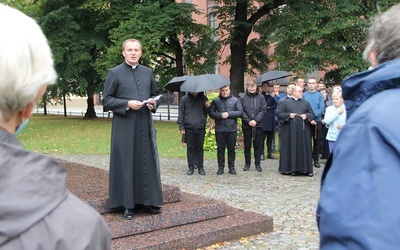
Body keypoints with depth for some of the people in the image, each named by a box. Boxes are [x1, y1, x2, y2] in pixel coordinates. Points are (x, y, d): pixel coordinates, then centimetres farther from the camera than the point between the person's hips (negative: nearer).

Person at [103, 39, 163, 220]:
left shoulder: (148, 72, 11)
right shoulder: (115, 73, -1)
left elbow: (155, 94, 20)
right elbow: (106, 100, -3)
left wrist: (154, 103, -2)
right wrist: (127, 104, -16)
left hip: (145, 125, 4)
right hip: (125, 126, -4)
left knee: (148, 162, 7)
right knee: (126, 163, 1)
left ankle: (147, 200, 19)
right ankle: (127, 204, 10)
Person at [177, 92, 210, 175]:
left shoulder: (203, 98, 10)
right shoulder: (184, 99, 5)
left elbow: (207, 112, 13)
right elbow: (181, 113, 5)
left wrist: (208, 107, -9)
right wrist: (181, 127, -1)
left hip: (200, 128, 1)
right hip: (189, 128, -1)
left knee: (200, 148, 6)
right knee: (190, 148, 5)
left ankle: (200, 167, 12)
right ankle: (191, 167, 12)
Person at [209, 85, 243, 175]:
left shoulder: (235, 100, 5)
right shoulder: (216, 101, 5)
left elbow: (240, 112, -1)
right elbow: (211, 113, 1)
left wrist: (229, 114, -12)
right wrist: (220, 115, -14)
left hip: (232, 128, 0)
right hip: (219, 129, 0)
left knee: (231, 149, 7)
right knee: (220, 149, 6)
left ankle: (231, 167, 16)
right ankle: (221, 167, 15)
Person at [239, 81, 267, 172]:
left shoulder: (261, 98, 2)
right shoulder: (242, 98, 0)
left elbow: (263, 110, -1)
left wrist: (256, 120, -12)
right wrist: (248, 121, -13)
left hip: (258, 125, 0)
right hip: (246, 126, 0)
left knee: (257, 145, 6)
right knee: (247, 145, 8)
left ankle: (257, 164, 13)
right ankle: (247, 164, 17)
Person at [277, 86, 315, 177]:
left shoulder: (306, 103, 15)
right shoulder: (284, 102, 5)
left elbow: (312, 114, 14)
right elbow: (279, 114, 1)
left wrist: (306, 116, -7)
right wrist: (289, 115, -13)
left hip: (303, 130, 3)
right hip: (290, 131, -3)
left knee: (304, 148, 2)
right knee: (291, 148, -2)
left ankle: (306, 169, 7)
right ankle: (292, 168, 5)